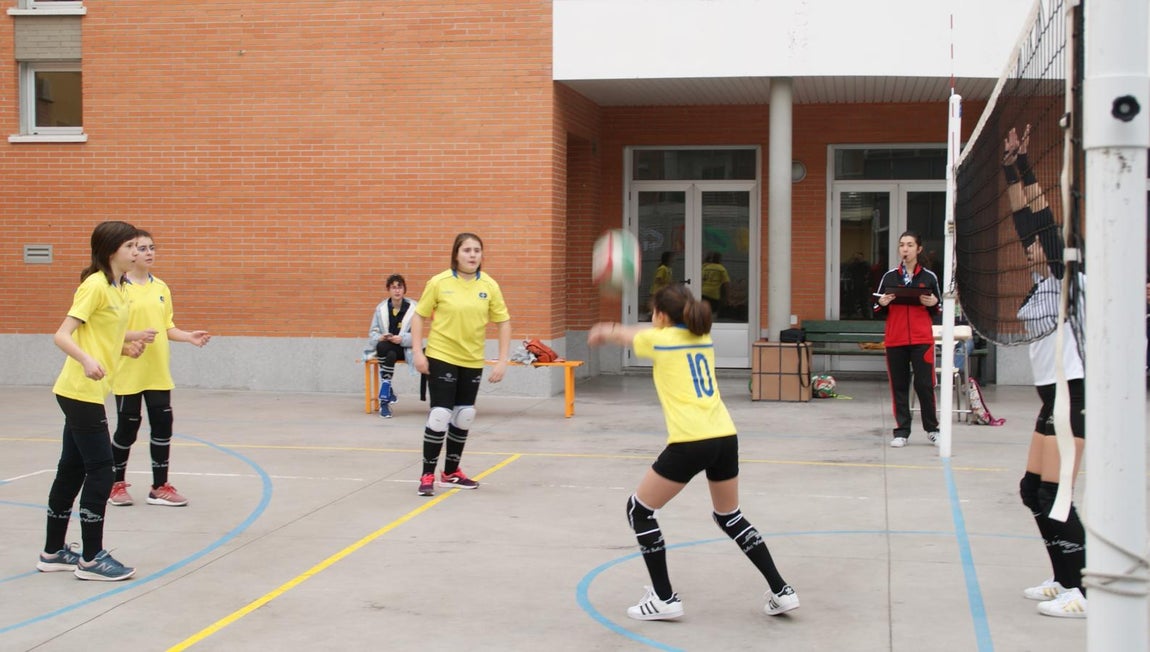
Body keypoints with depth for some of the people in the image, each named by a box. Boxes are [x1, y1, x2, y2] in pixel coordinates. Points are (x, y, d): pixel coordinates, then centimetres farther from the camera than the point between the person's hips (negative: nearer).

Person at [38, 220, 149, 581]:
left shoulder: (115, 287, 12)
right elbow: (62, 336, -21)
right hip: (81, 391, -9)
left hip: (84, 392, 9)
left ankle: (53, 552, 22)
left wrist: (127, 343, 7)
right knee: (100, 471, -6)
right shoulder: (95, 285, -15)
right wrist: (87, 360, -37)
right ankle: (91, 559, 0)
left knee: (72, 469, 13)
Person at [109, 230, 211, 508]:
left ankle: (159, 486, 16)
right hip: (129, 373, -5)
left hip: (158, 373, 5)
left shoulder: (161, 288, 9)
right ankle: (117, 484, 23)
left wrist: (190, 337, -1)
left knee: (163, 426, 5)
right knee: (127, 429, 5)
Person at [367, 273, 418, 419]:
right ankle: (389, 390, -23)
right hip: (385, 348, 2)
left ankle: (384, 399, -25)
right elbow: (372, 334, 7)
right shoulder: (381, 308, 7)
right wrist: (380, 338, -17)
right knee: (382, 346, -35)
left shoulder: (413, 308, 0)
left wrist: (402, 339, -23)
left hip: (404, 349, -2)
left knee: (391, 354, -36)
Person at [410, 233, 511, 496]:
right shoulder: (439, 282, -10)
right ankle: (427, 475, 5)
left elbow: (504, 322, 2)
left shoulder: (489, 286, -4)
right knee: (440, 415, -9)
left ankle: (451, 473, 29)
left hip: (473, 361, 4)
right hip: (441, 357, -4)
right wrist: (417, 352, -9)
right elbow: (418, 316, -2)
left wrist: (503, 361, -4)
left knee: (464, 417, 12)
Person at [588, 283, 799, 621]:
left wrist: (603, 332, 49)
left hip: (690, 443, -7)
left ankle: (664, 599, 10)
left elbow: (627, 336, 26)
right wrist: (609, 331, 50)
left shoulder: (660, 339, 2)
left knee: (639, 509, 11)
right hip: (725, 437, 7)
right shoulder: (703, 337, 17)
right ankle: (781, 591, 21)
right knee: (730, 516, 25)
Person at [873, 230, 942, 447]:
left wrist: (933, 304, -10)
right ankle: (902, 431, 9)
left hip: (922, 340, -1)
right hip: (895, 340, 1)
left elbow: (939, 310, 11)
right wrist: (882, 304, -10)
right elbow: (878, 312, 11)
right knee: (899, 386, 3)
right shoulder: (889, 276, 7)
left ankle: (932, 429, 11)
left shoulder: (929, 277, 5)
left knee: (924, 384, -3)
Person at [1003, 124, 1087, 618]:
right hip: (1053, 395, 10)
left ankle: (1081, 595, -3)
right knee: (1033, 490, 12)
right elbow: (1025, 220, 14)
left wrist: (1023, 167, -18)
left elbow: (1043, 217, -18)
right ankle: (1063, 582, 21)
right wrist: (1011, 172, 12)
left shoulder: (1066, 277, -9)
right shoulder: (1040, 285, 12)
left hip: (1072, 394, -10)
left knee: (1054, 496, -10)